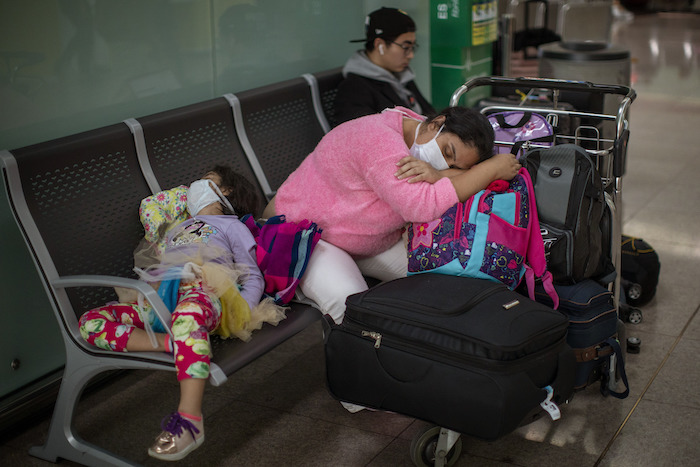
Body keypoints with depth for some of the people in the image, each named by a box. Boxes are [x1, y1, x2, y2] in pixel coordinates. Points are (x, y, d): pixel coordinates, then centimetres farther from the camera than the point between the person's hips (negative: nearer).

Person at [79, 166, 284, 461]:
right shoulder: (177, 228, 44)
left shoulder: (231, 225, 28)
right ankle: (173, 344, -35)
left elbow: (253, 278, 14)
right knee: (90, 323, -23)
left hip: (202, 291, -5)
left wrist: (243, 315, -2)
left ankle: (189, 420, -49)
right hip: (159, 297, 5)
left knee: (187, 315, -45)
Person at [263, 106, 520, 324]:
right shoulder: (380, 139, -33)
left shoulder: (422, 138, -6)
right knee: (350, 304, -35)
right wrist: (493, 168, -34)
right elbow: (424, 207, -41)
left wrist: (436, 175, -38)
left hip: (375, 242, 8)